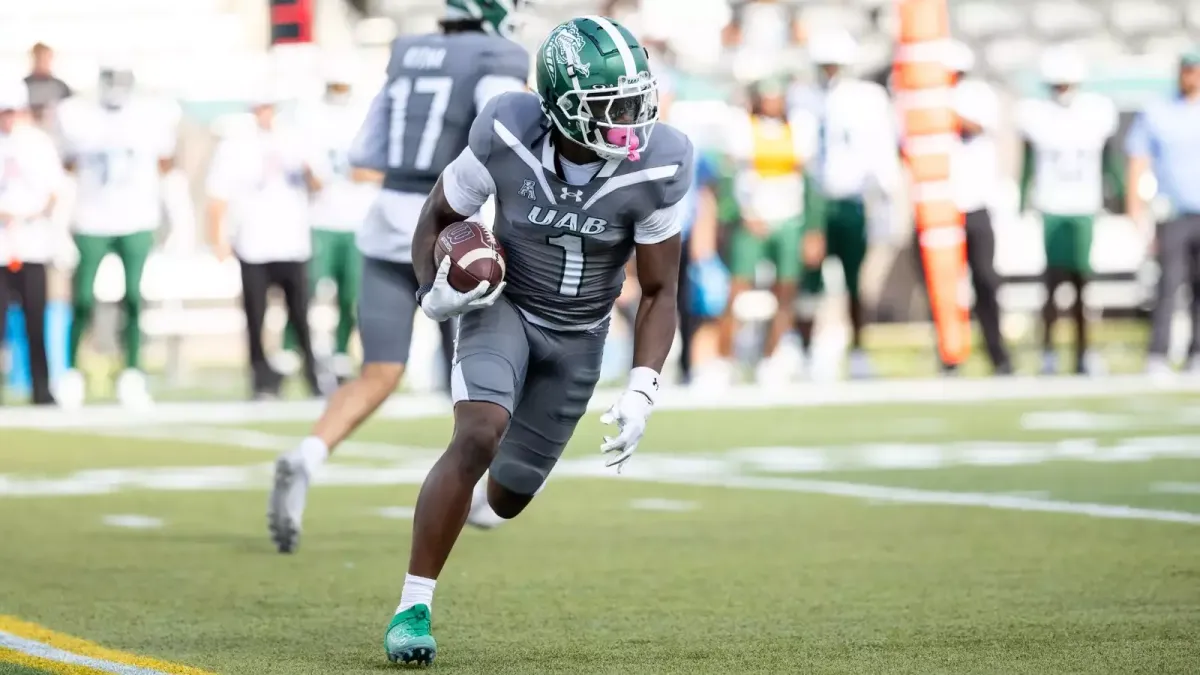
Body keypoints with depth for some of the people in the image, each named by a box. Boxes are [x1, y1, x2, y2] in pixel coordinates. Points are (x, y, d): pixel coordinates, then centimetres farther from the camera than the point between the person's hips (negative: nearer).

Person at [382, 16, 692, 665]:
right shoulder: (508, 135, -25)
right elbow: (438, 215, -6)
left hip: (578, 336, 2)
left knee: (507, 495, 10)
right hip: (502, 306, -2)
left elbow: (658, 291, -13)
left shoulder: (655, 167, -23)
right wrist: (434, 293, -23)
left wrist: (641, 391, -24)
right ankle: (413, 606, -19)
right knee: (478, 437, -29)